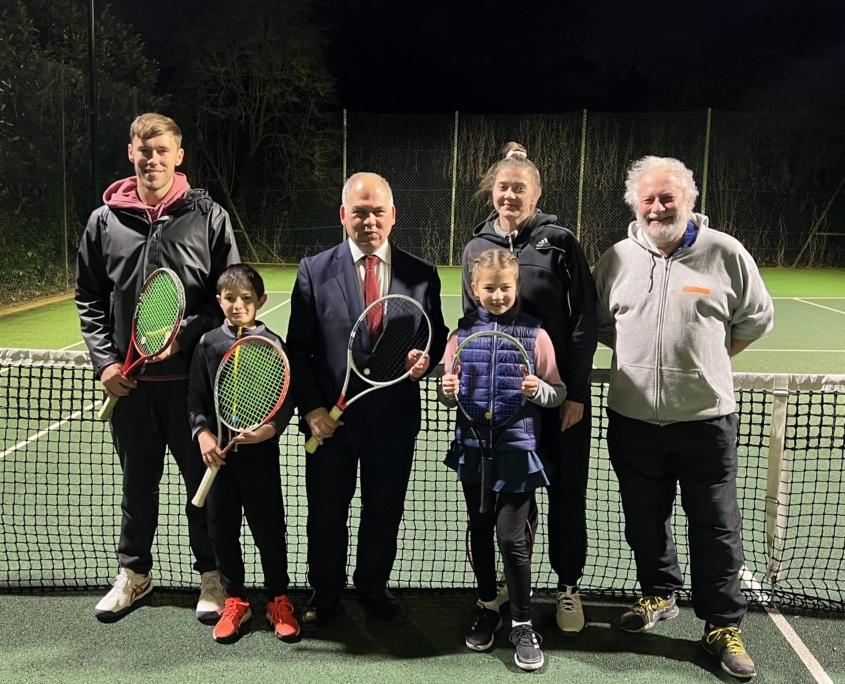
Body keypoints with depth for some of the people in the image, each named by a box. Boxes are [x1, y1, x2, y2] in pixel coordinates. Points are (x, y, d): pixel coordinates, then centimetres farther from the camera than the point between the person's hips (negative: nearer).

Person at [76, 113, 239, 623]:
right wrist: (105, 361, -2)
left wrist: (183, 336, -15)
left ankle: (212, 575, 26)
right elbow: (90, 298, 9)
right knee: (138, 481, 16)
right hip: (129, 380, 2)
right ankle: (135, 572, 34)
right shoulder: (105, 220, 5)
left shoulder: (210, 217, -1)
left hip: (194, 376, -2)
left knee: (204, 479, 9)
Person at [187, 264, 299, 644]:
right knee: (222, 529, 10)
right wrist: (203, 433, -8)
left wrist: (270, 428, -21)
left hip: (260, 449, -3)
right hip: (218, 449, 3)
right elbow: (196, 397, 6)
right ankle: (235, 602, 27)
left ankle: (279, 601, 24)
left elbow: (286, 399, -4)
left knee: (269, 528, 5)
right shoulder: (208, 344, 3)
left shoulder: (272, 344, -5)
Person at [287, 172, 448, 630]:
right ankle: (324, 596, 35)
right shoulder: (314, 271, -2)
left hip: (394, 420, 1)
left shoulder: (421, 274, 1)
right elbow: (298, 348, -1)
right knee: (326, 516, 13)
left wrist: (426, 359, -14)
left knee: (384, 514, 15)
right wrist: (311, 408, -10)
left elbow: (437, 337, 9)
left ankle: (373, 589, 38)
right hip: (331, 419, -1)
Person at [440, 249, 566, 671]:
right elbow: (448, 396, 9)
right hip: (473, 450, 3)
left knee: (512, 537, -3)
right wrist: (448, 391, -13)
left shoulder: (535, 334, -4)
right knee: (479, 531, 15)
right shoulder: (462, 333, 3)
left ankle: (522, 623, 16)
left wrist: (538, 390, -20)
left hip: (517, 451, -3)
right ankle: (488, 608, 35)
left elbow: (558, 393, 1)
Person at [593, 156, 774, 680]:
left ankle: (723, 625, 20)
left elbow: (756, 318, 8)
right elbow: (598, 323, 15)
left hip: (706, 416, -2)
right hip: (632, 417, 3)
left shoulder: (726, 253, -4)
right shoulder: (617, 258, 3)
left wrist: (710, 357, 4)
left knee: (717, 525, 4)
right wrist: (642, 353, 5)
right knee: (645, 518, 16)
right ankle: (660, 595, 38)